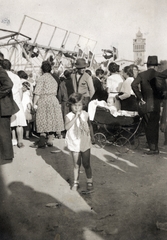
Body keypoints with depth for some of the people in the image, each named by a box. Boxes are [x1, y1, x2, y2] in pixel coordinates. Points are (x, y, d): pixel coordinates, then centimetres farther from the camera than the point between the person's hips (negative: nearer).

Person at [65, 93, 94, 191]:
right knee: (76, 165, 11)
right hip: (74, 144, 0)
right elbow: (67, 127, -29)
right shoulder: (69, 116, -11)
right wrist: (76, 117, -30)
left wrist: (92, 136, 15)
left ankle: (90, 181, 25)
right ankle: (76, 183, 24)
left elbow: (89, 126, 11)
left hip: (85, 143, 1)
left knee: (86, 164, 9)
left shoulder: (85, 114, -3)